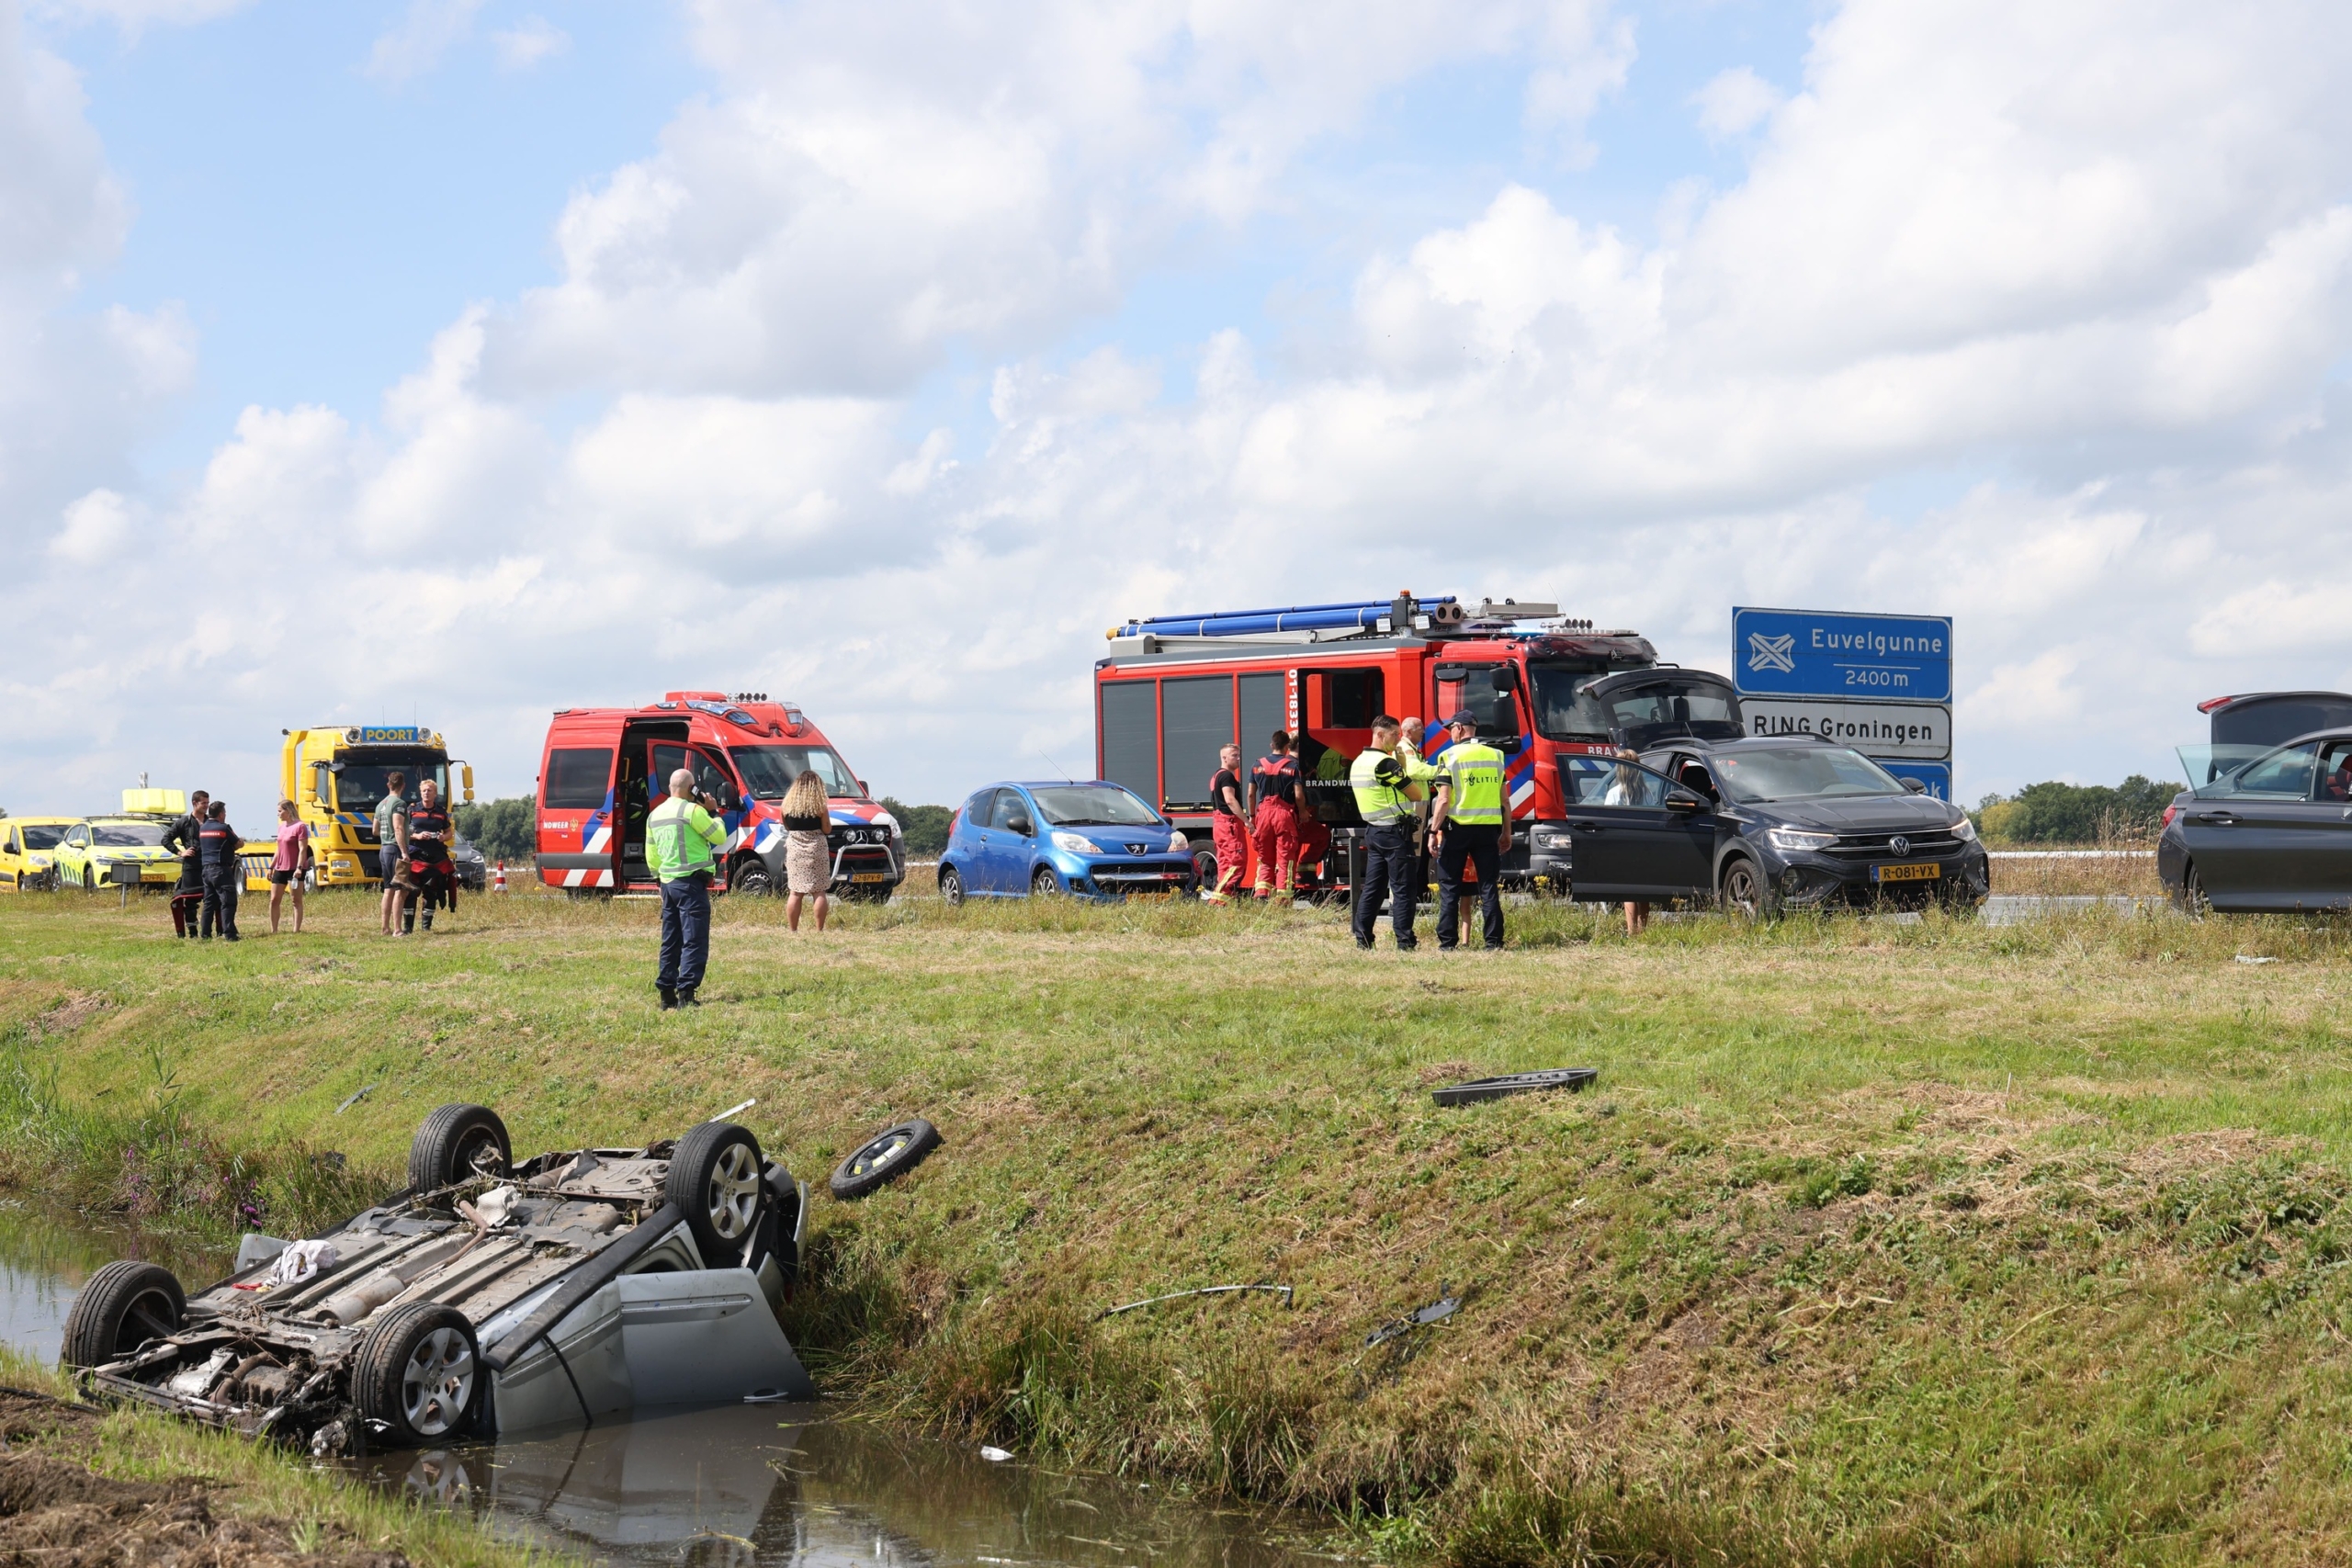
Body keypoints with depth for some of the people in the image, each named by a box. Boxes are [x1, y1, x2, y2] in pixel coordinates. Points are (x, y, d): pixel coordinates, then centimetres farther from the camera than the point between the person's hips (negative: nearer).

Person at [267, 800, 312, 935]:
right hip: (280, 869, 8)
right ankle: (273, 931, 13)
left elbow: (302, 850, -16)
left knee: (297, 901, -3)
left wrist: (299, 867, -24)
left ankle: (296, 931, -2)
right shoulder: (281, 827, 14)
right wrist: (271, 867, 19)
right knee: (274, 900, 7)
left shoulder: (299, 827, -10)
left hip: (295, 869, -8)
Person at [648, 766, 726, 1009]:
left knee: (670, 941, 13)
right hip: (691, 883, -8)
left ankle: (666, 994, 12)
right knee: (694, 941, -7)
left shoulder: (655, 815, 13)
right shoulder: (692, 810, -12)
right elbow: (720, 837, -6)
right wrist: (713, 812, 5)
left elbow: (651, 856, 17)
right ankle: (686, 992, -14)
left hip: (668, 883, 8)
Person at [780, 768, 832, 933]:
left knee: (794, 892, 6)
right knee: (819, 892, 1)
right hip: (816, 849, -3)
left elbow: (787, 827, 12)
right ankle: (819, 929, -2)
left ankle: (793, 930, 6)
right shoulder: (820, 805, -7)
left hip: (794, 850, 3)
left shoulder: (787, 804, 3)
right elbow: (827, 829, -3)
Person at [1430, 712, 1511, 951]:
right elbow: (1505, 801, 9)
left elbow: (1444, 800, -12)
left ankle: (1448, 941, 2)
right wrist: (1506, 833, 17)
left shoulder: (1449, 756, -6)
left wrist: (1433, 832, -8)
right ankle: (1493, 940, 3)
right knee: (1489, 888, 6)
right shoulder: (1495, 756, 7)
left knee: (1449, 888, 4)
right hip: (1489, 828, 3)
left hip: (1458, 828, -3)